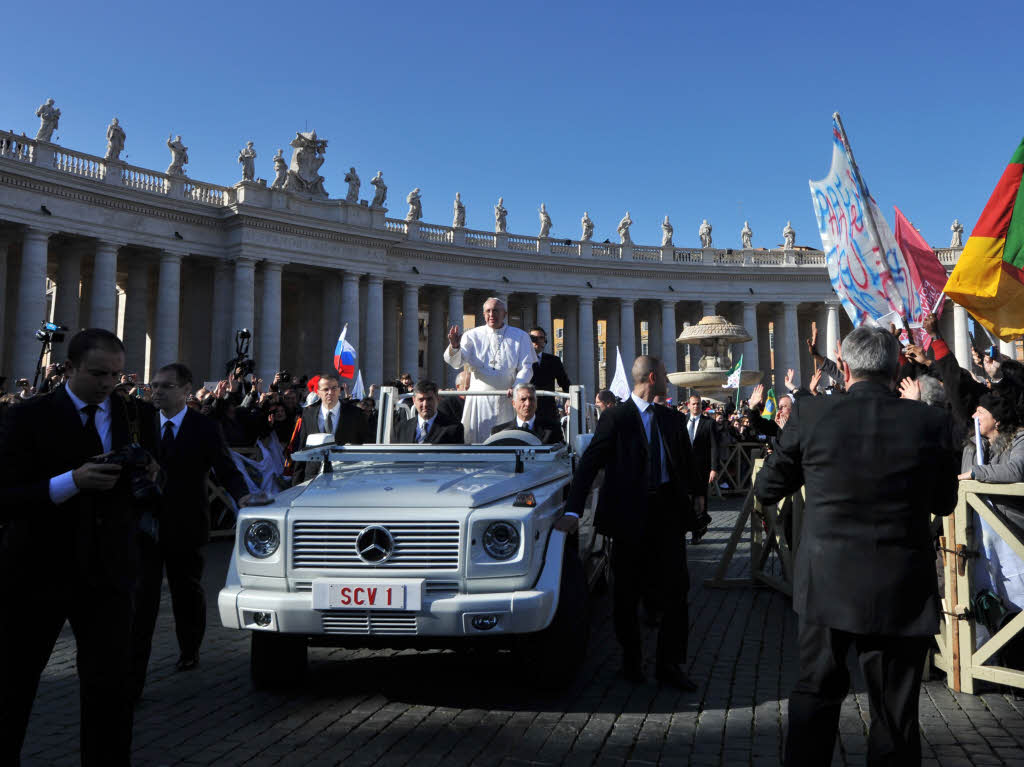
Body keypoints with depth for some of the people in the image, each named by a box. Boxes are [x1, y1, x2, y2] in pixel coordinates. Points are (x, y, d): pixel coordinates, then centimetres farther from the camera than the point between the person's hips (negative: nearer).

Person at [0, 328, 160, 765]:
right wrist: (72, 481, -26)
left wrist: (149, 478, -13)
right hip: (36, 569, -2)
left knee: (111, 686, 4)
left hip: (107, 572, 2)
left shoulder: (138, 415, 5)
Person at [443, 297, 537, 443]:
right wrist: (454, 346, -27)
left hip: (507, 400, 0)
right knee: (477, 441, -2)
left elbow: (526, 368, 2)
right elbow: (455, 363, -5)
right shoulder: (472, 336, 5)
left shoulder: (520, 337, 6)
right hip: (479, 400, 0)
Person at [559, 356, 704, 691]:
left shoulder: (672, 419, 12)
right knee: (627, 591, 7)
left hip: (669, 509, 4)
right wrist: (573, 511, -17)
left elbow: (686, 459, 27)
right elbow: (589, 464, -10)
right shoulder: (616, 418, -5)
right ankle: (632, 660, 24)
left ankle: (669, 663, 12)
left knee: (677, 588, 1)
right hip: (631, 514, -4)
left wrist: (696, 491, 18)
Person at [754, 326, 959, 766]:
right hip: (902, 594, 0)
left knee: (815, 693, 20)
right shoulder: (930, 422, -8)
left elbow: (766, 490, 1)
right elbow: (944, 502, 6)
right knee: (896, 715, 13)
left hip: (826, 586, 1)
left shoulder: (810, 415, -10)